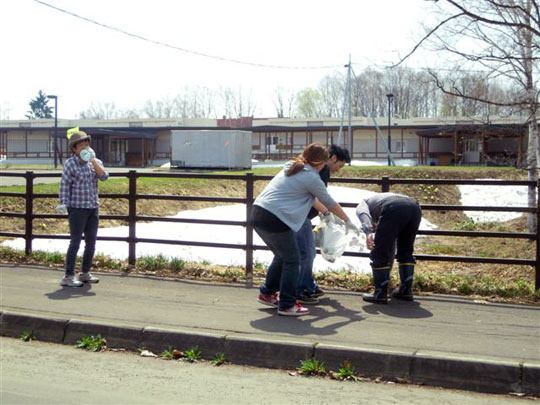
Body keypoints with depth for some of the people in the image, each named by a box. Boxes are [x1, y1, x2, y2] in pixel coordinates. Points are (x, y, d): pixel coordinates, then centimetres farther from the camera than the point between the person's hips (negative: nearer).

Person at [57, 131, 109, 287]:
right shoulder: (70, 163, -4)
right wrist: (63, 204, -15)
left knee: (91, 243, 11)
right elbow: (64, 185, -7)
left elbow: (104, 176, -6)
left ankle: (85, 273, 24)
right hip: (77, 208, -6)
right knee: (75, 242, -7)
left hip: (93, 208, 6)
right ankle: (68, 277, -4)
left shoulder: (95, 162, 11)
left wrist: (93, 160, -12)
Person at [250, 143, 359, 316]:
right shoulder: (312, 178, -4)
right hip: (275, 220, -9)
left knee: (282, 256, 23)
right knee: (292, 260, 3)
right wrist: (348, 221, 21)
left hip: (257, 215, 9)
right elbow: (330, 203, 7)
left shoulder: (292, 168, 21)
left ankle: (267, 294, 32)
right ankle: (287, 305, 5)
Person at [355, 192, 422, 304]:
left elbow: (363, 214, 1)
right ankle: (406, 290, 28)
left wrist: (368, 233, -15)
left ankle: (380, 294, 9)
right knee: (406, 252, 24)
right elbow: (391, 245, 47)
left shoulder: (362, 205, 31)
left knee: (379, 254, 6)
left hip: (394, 209, -7)